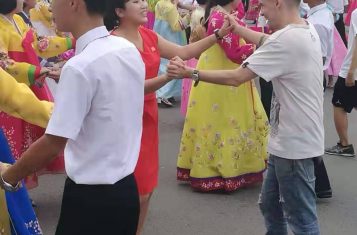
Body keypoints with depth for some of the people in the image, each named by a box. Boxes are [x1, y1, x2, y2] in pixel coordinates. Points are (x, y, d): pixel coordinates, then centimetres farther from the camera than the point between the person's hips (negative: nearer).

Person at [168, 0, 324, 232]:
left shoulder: (287, 39, -26)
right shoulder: (306, 29, 4)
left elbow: (237, 77, -22)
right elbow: (267, 42, 24)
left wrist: (189, 72, -14)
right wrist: (237, 28, 26)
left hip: (294, 144, -10)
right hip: (291, 140, 10)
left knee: (301, 219, 1)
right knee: (270, 205, 23)